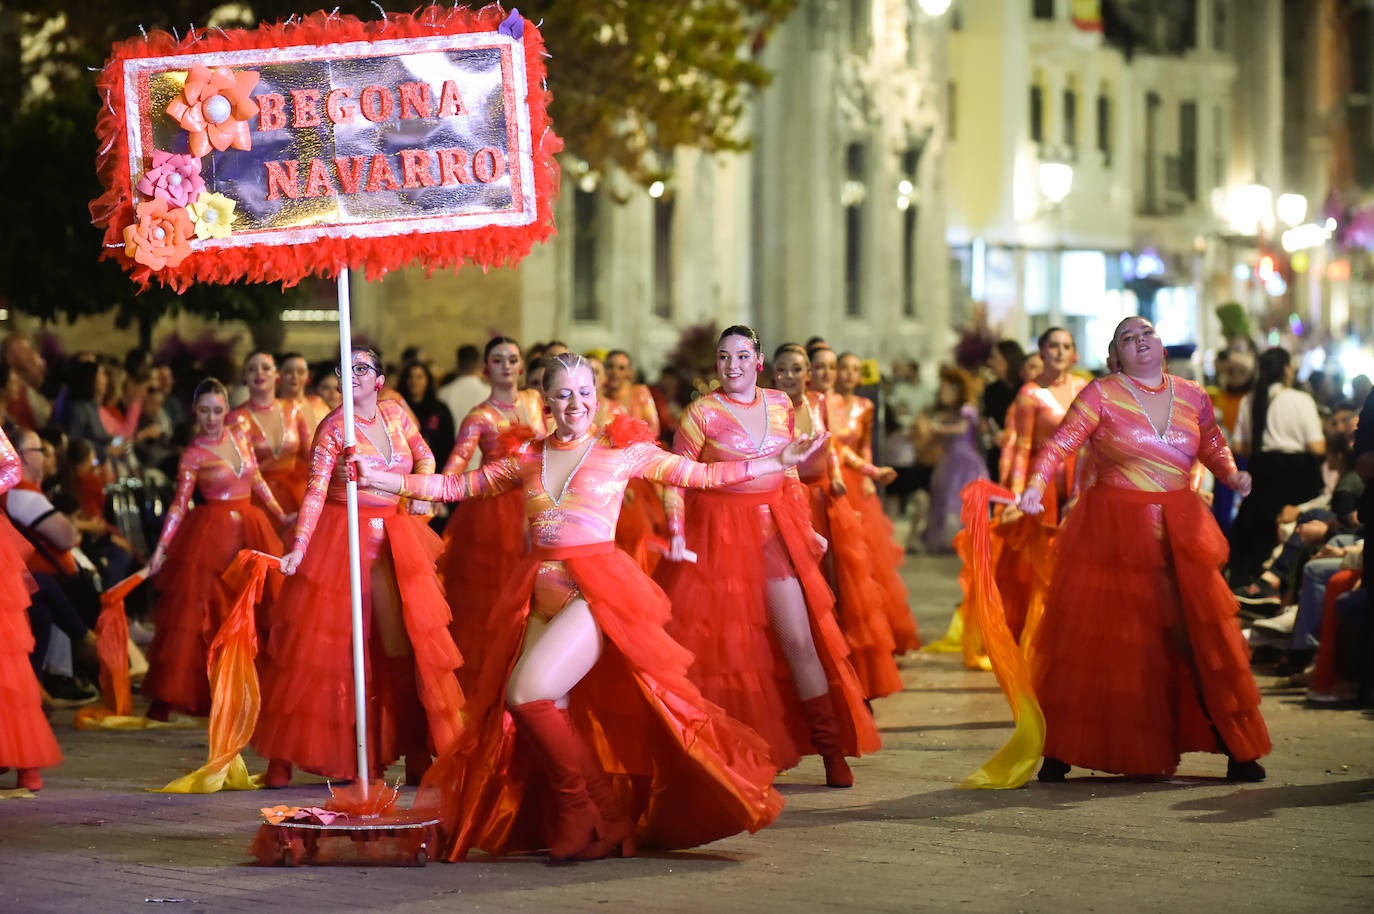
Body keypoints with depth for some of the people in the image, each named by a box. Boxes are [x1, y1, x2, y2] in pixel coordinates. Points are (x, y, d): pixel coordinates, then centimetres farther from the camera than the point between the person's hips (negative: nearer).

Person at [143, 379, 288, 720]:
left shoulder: (240, 437, 7)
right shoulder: (193, 455, -7)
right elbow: (180, 504, -11)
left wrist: (280, 515, 19)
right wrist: (161, 549, -18)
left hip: (249, 530, 5)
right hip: (210, 535, -5)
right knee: (192, 613, -8)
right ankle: (167, 698, -6)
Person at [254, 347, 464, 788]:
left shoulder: (396, 414, 6)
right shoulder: (333, 428, -9)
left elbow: (425, 457, 22)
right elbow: (315, 491, -16)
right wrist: (298, 548, -26)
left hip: (395, 542, 5)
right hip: (342, 536, -5)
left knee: (408, 643, 4)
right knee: (320, 646, -4)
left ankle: (417, 756, 11)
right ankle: (283, 758, 0)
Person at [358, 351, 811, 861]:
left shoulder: (621, 449, 6)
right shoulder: (526, 459, 14)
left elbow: (702, 475, 10)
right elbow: (454, 487, 19)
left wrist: (779, 460, 8)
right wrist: (376, 478, 13)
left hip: (597, 588, -5)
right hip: (542, 597, 5)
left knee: (528, 693, -21)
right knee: (522, 705, -9)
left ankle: (590, 816, -3)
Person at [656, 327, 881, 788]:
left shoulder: (780, 405, 7)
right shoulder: (701, 412, -6)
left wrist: (805, 527, 14)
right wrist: (677, 534, -15)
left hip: (774, 531, 3)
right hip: (718, 535, -3)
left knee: (800, 641, -2)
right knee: (719, 645, 2)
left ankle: (832, 752, 3)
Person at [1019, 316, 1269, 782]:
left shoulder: (1192, 396, 9)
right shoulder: (1101, 394, -2)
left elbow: (1214, 447, 20)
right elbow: (1061, 443, -11)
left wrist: (1232, 474, -1)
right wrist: (1036, 485, -26)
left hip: (1180, 531, 3)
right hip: (1112, 530, -3)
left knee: (1202, 633, 1)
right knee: (1095, 638, -1)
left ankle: (1235, 750, 9)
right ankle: (1059, 754, 7)